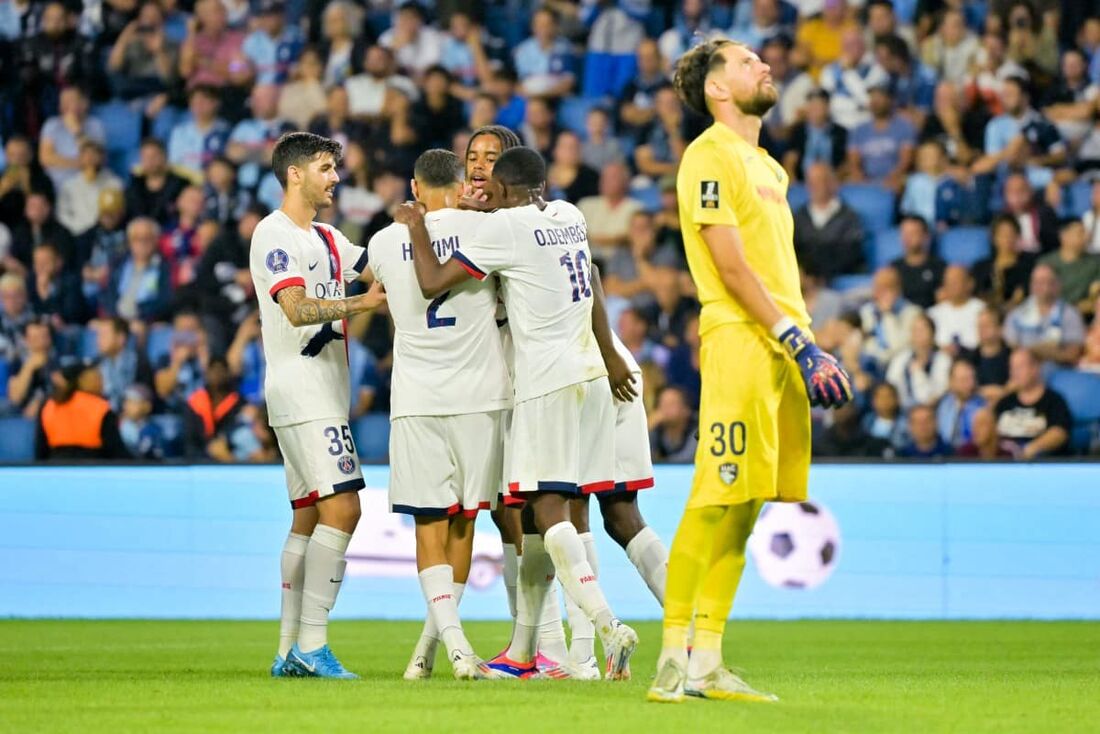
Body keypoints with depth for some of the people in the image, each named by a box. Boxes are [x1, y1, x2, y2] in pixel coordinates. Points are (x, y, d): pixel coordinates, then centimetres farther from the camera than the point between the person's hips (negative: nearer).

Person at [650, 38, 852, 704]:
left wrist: (812, 348, 16)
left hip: (783, 347, 9)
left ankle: (708, 664, 9)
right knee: (716, 503, -11)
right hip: (739, 342, -9)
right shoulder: (710, 156, -6)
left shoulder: (767, 166, 22)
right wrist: (799, 344, -17)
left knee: (744, 508, 7)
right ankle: (674, 660, -10)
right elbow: (732, 267, -13)